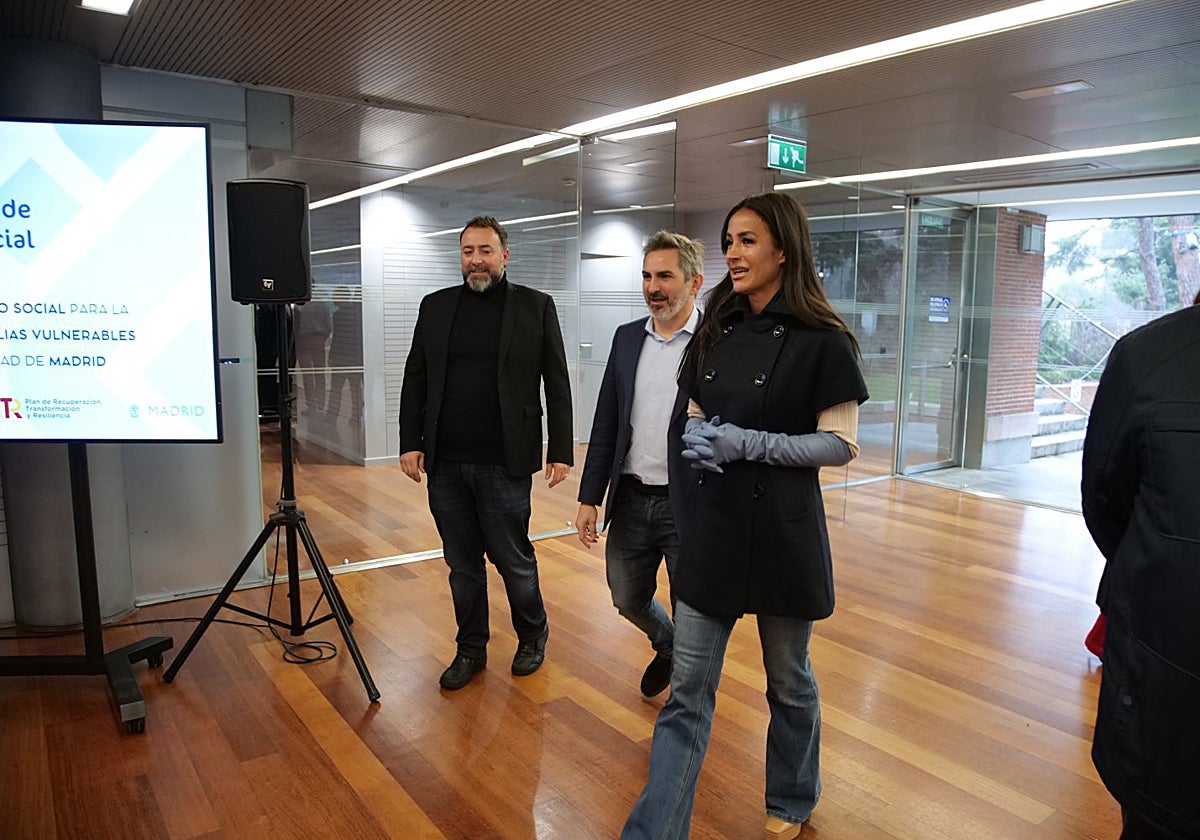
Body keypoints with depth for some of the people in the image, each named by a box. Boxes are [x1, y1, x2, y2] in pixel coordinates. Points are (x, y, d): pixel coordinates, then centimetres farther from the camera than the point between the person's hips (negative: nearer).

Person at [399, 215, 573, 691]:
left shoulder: (536, 307, 1)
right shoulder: (436, 307, 10)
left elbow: (557, 385, 0)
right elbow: (415, 380, 10)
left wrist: (560, 451, -5)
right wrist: (411, 442, 3)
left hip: (504, 464, -3)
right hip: (445, 463, 3)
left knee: (514, 560, 6)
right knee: (462, 565, 13)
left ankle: (532, 637, 31)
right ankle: (470, 650, 30)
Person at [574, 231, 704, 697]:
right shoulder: (627, 338, 6)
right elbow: (606, 424, 8)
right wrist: (589, 499, 6)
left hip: (688, 506, -5)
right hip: (631, 501, 6)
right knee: (628, 599, 21)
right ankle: (667, 647, 51)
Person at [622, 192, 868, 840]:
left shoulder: (820, 341, -10)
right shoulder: (715, 332, 7)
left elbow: (841, 446, -10)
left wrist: (752, 443, -20)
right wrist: (696, 439, -8)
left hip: (783, 532, -4)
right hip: (712, 526, 4)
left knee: (788, 681, 17)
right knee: (687, 690, 6)